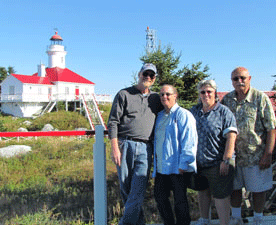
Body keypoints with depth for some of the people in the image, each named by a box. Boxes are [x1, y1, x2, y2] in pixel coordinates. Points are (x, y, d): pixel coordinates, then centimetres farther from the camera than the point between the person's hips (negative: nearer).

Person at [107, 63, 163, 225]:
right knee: (125, 189, 5)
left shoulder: (156, 98, 17)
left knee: (138, 192, -8)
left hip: (145, 149, 1)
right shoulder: (124, 94, 7)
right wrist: (114, 147, -8)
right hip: (125, 146, -1)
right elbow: (113, 122, 2)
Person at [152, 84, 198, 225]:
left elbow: (189, 141, -14)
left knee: (180, 200, 4)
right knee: (160, 198, 13)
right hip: (161, 168, 8)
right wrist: (155, 164, 21)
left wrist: (183, 164, -18)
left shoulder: (183, 114, -8)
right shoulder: (160, 116, 16)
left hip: (177, 168, -7)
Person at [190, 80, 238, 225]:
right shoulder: (194, 111, 8)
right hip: (198, 163, 6)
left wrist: (226, 161, -19)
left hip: (218, 163, -5)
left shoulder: (223, 112, -7)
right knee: (203, 192, 20)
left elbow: (231, 137, -14)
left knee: (221, 196, 1)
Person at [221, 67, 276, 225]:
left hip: (256, 155, -3)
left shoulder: (261, 98, -8)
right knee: (234, 187, 14)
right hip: (232, 155, 3)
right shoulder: (227, 99, 2)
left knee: (258, 189, 10)